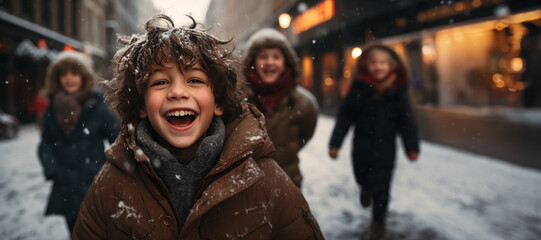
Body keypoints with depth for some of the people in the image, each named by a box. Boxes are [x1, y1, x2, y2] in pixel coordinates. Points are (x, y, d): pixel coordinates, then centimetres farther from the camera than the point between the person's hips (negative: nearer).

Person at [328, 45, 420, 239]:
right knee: (362, 177, 20)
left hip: (385, 148, -1)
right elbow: (344, 117, -5)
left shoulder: (398, 92, -6)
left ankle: (378, 220, 26)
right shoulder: (359, 89, -8)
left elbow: (406, 121, 1)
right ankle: (366, 187, 59)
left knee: (381, 188, 2)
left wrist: (412, 147, -1)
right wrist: (335, 143, -6)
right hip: (362, 146, 1)